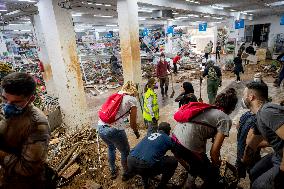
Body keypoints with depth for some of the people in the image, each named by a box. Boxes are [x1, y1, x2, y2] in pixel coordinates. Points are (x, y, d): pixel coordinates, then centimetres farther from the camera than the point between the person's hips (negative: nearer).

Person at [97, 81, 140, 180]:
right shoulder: (132, 99, 1)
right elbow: (133, 123, 1)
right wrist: (137, 133, 20)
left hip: (100, 127, 7)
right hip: (114, 130, -6)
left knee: (111, 147, 34)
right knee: (125, 152, 22)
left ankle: (113, 172, 50)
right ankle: (126, 173, 43)